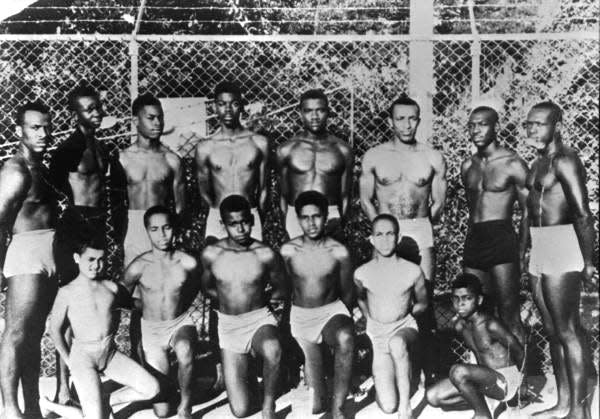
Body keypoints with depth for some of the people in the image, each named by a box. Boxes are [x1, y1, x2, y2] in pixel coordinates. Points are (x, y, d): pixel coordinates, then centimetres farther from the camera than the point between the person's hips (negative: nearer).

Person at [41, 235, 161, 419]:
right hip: (83, 356, -5)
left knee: (152, 389, -8)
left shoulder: (111, 287, 2)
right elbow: (55, 330, -3)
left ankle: (104, 402, 8)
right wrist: (69, 361, -1)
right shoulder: (67, 293, -10)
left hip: (110, 354, 5)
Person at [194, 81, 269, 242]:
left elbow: (263, 189, 8)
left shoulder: (259, 143, 2)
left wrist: (258, 220, 10)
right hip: (217, 219, 0)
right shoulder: (205, 148, 1)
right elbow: (204, 192, 10)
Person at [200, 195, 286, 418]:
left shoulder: (266, 254, -11)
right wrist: (228, 299, 4)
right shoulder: (211, 254, -6)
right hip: (229, 326, 2)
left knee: (272, 350, -41)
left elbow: (281, 290, 6)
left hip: (260, 319, -1)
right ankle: (247, 380, 32)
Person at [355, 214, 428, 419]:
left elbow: (422, 303, 11)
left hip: (405, 328, -1)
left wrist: (403, 316, 5)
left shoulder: (413, 271, -7)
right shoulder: (362, 273, -5)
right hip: (377, 335, 1)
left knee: (397, 343, -42)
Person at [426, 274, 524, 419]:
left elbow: (519, 352, -12)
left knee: (458, 371, -33)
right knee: (432, 396, -3)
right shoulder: (459, 326, 1)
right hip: (486, 378, 8)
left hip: (506, 380, -8)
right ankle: (482, 401, 6)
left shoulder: (490, 325, -22)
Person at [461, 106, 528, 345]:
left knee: (509, 315, -6)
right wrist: (470, 247, 16)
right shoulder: (467, 166, 13)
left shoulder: (513, 164, -4)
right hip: (473, 241, 6)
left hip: (502, 241, -6)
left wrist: (521, 254, -7)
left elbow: (527, 213, -2)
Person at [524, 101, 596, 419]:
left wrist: (587, 260, -19)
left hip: (562, 247, -9)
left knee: (567, 331, -5)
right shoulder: (538, 163, 16)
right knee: (552, 330, 13)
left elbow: (583, 214, -18)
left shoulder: (564, 160, -12)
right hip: (539, 250, 9)